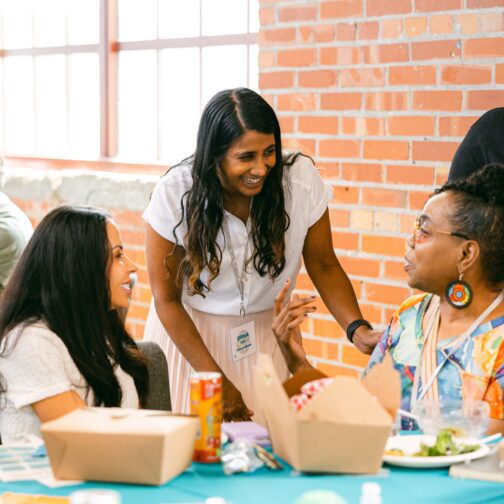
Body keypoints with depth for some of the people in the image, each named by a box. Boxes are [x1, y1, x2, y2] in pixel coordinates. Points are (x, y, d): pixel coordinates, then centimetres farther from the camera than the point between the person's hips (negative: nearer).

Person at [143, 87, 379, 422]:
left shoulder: (302, 179, -17)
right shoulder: (174, 194, -20)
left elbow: (323, 266, -5)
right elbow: (167, 300, -12)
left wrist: (358, 329, -22)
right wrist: (216, 380, -16)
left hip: (268, 332, 1)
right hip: (190, 332, -1)